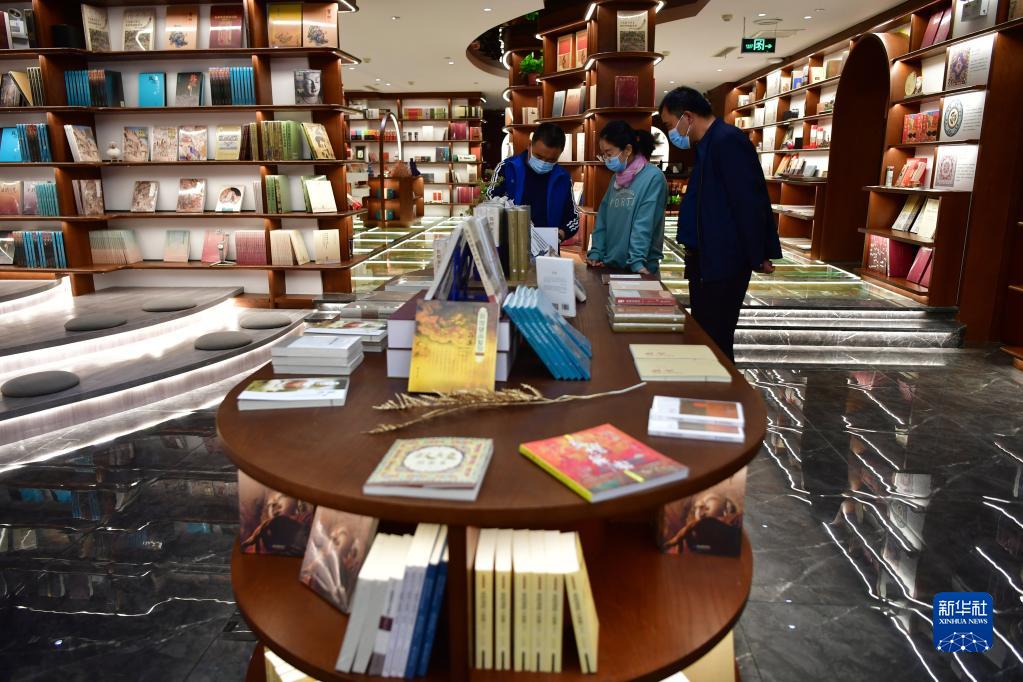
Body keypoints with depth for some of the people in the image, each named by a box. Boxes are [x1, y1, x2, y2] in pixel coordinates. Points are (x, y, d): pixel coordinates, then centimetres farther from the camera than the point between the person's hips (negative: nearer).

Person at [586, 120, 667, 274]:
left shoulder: (653, 177, -11)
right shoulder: (617, 178, 10)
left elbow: (644, 225, -18)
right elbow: (603, 218, 9)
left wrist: (637, 261, -24)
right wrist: (596, 253, 0)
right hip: (610, 265, 6)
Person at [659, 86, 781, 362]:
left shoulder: (728, 140, -15)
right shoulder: (708, 143, 15)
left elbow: (750, 201, -19)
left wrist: (758, 256, -16)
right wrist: (694, 251, 17)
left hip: (724, 260, -10)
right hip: (706, 257, 10)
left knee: (715, 338, -4)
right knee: (701, 333, 14)